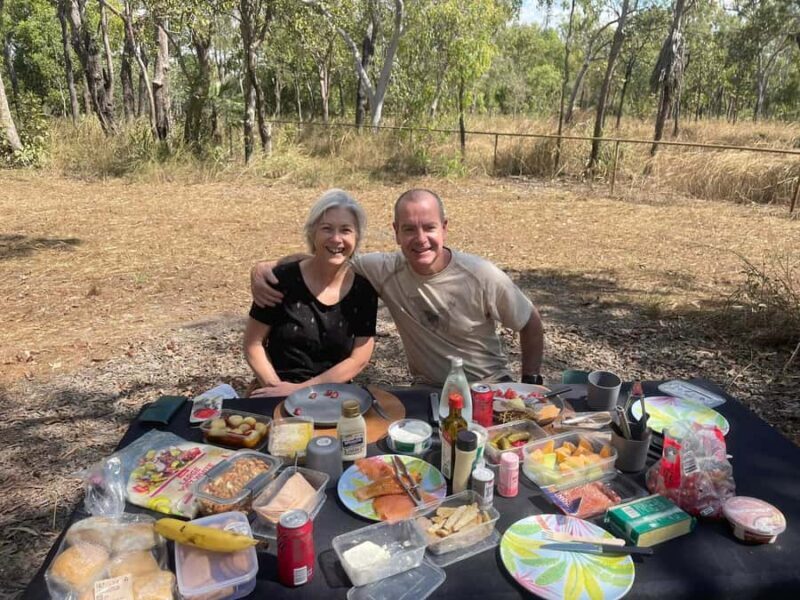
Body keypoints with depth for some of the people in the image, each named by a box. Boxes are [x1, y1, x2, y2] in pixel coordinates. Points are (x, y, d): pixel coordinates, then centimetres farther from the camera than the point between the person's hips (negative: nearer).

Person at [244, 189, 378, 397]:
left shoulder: (364, 289, -4)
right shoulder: (283, 279, -8)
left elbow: (359, 359, -4)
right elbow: (253, 344, -1)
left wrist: (300, 389, -11)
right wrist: (276, 388, -13)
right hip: (280, 396, -1)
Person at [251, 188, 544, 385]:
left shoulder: (482, 277, -19)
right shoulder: (385, 270, -15)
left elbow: (532, 325, -4)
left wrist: (530, 385, -2)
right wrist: (263, 267, -22)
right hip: (428, 390, 1)